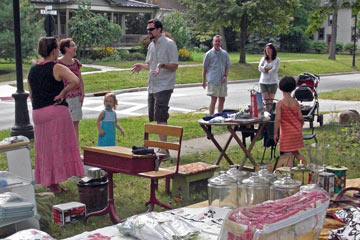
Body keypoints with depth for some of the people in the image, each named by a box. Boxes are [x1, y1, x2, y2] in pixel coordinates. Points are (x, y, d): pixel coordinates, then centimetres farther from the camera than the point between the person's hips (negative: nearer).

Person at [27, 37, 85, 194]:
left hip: (38, 113, 6)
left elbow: (31, 95, 16)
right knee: (60, 147, 3)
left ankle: (51, 183, 17)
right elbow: (75, 81, -23)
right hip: (57, 111, -6)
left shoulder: (32, 70, 12)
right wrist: (62, 94, -12)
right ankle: (55, 183, 4)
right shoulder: (57, 68, -7)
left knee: (45, 149, 12)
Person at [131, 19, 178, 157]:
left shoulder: (169, 44, -9)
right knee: (154, 118, 11)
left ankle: (164, 149, -13)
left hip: (164, 87, -9)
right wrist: (141, 66, 3)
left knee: (161, 118, -14)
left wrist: (162, 65, -29)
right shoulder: (151, 45, 16)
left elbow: (174, 65, -12)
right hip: (152, 86, 9)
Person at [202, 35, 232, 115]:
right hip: (213, 80, -4)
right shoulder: (209, 54, 0)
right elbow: (204, 68, 2)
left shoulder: (224, 53, 10)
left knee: (222, 99, 8)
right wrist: (204, 81, -2)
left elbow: (227, 66, 13)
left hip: (222, 81, 4)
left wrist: (225, 76, -4)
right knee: (214, 99, -8)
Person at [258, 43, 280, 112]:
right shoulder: (263, 59, 11)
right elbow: (260, 68, -4)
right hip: (263, 82, 3)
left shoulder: (277, 60, 0)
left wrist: (265, 69, -2)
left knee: (271, 101, -1)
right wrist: (269, 69, -12)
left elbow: (274, 70, -12)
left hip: (272, 82, -2)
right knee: (266, 101, -3)